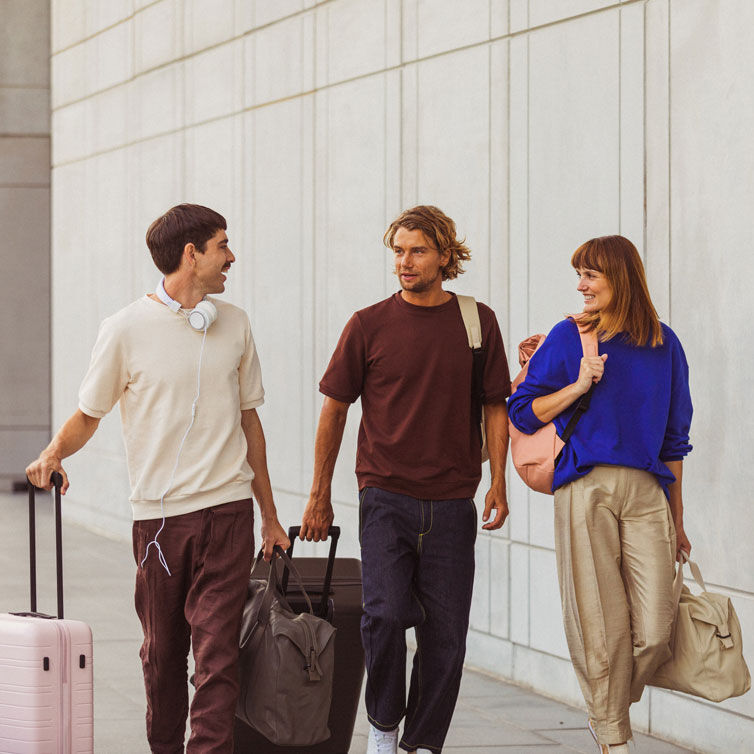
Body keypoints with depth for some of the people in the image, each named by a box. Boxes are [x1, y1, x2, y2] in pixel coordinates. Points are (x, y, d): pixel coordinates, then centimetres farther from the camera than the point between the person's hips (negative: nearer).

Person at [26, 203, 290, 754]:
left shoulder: (233, 324, 10)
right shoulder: (128, 328, -2)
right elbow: (88, 415, 5)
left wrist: (269, 515, 19)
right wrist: (55, 452, -17)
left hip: (228, 508, 2)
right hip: (160, 515, -2)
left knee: (217, 651, -8)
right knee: (162, 651, 8)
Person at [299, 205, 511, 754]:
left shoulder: (478, 322, 5)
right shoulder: (369, 326, 1)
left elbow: (496, 407, 12)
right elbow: (335, 409, 8)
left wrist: (498, 483, 0)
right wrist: (320, 497, 9)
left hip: (451, 503, 2)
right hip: (386, 497, -2)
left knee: (444, 635, 2)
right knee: (387, 613, -18)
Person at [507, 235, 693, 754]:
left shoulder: (663, 343, 11)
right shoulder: (569, 337, 7)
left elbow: (674, 437, 16)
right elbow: (522, 412, 8)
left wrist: (677, 518, 17)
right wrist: (579, 386, -7)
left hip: (646, 493, 1)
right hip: (586, 490, -1)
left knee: (655, 631, -7)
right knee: (601, 624, -3)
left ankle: (613, 708, 19)